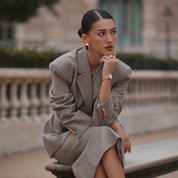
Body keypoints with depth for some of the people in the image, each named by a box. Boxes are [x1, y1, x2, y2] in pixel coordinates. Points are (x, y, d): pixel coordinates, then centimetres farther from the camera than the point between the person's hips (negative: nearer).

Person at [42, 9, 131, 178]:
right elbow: (67, 115, -15)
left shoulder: (121, 71, -11)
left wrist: (107, 76, -28)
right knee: (103, 137, -33)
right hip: (63, 137, -2)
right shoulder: (62, 66, -18)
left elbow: (104, 118, -19)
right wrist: (114, 128, -21)